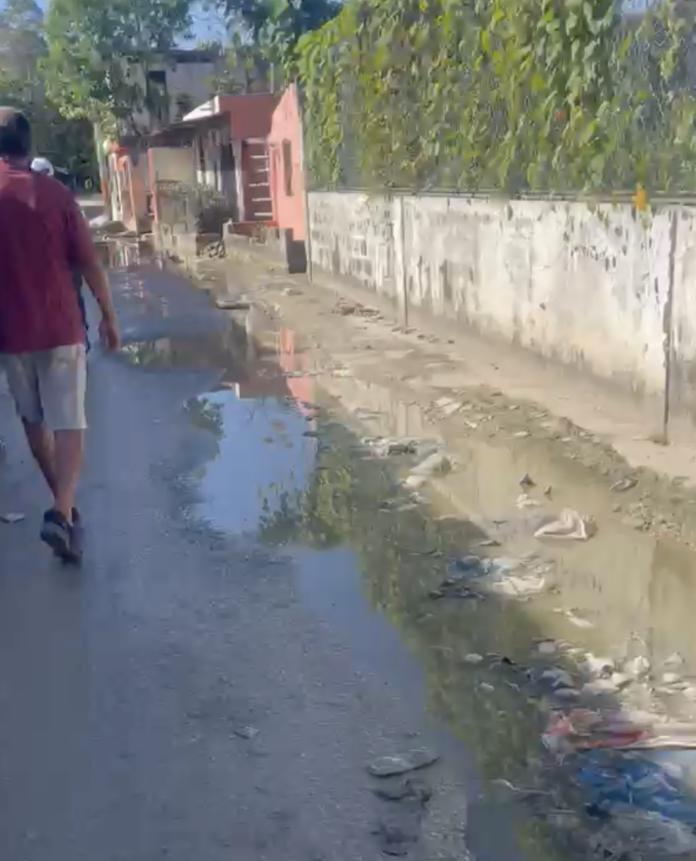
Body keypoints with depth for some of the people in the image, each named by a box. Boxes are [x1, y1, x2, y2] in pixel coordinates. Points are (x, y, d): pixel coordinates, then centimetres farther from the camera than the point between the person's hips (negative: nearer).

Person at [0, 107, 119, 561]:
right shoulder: (55, 194, -5)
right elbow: (90, 264, -4)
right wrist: (109, 317, 8)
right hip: (60, 328, -2)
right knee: (69, 423, 0)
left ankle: (63, 504, 28)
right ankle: (63, 512, -16)